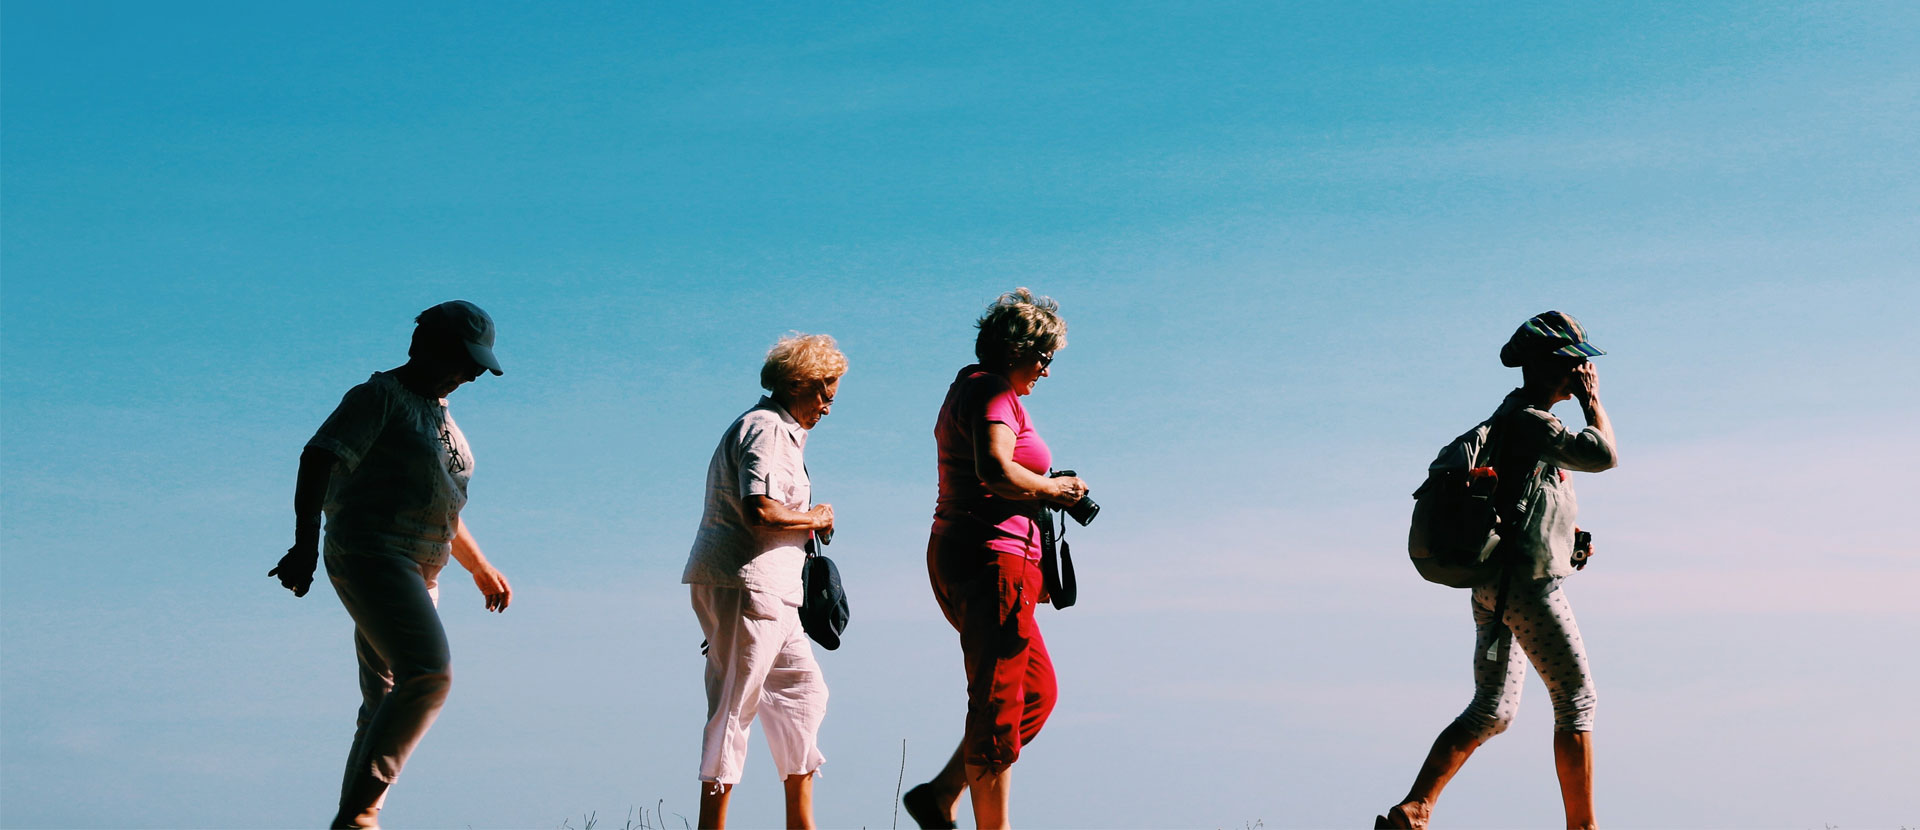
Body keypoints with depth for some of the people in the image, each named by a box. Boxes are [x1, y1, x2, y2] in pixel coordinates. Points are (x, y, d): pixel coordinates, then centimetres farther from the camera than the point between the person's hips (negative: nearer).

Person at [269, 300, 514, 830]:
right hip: (370, 557, -9)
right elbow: (319, 459, -15)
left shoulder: (439, 414, 23)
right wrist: (305, 545, -26)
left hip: (418, 575, 9)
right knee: (429, 675, -23)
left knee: (387, 703, 4)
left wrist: (480, 567, 37)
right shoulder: (381, 397, -4)